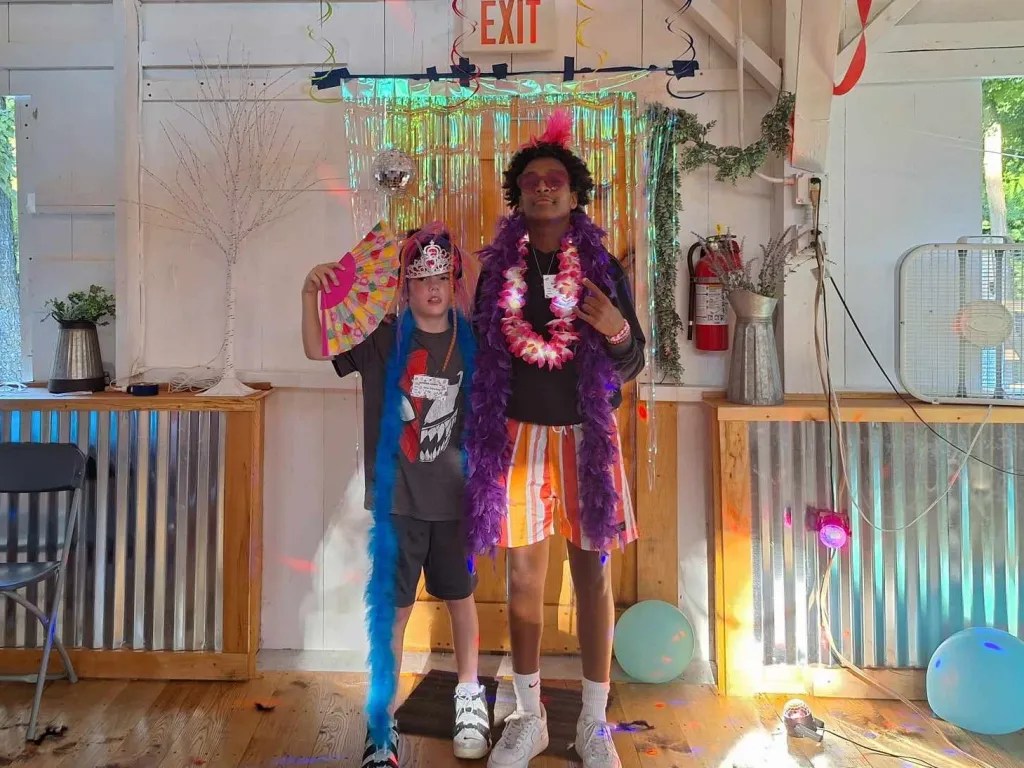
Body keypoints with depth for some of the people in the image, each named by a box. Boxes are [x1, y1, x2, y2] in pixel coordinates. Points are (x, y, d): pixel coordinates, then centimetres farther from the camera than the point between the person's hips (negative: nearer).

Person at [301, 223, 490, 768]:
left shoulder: (470, 341, -2)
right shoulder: (384, 338, -5)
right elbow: (318, 351, -12)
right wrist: (310, 295, -26)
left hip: (455, 496, 2)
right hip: (397, 497, -1)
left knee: (460, 596, 17)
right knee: (392, 607, 7)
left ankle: (469, 696, 38)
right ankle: (383, 720, 22)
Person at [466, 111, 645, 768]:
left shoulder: (604, 268, 1)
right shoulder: (497, 268, 4)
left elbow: (632, 365, 1)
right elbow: (482, 353, 8)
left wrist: (617, 331, -20)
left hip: (585, 437, -1)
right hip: (516, 437, 1)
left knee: (593, 574, 5)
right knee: (524, 576, 8)